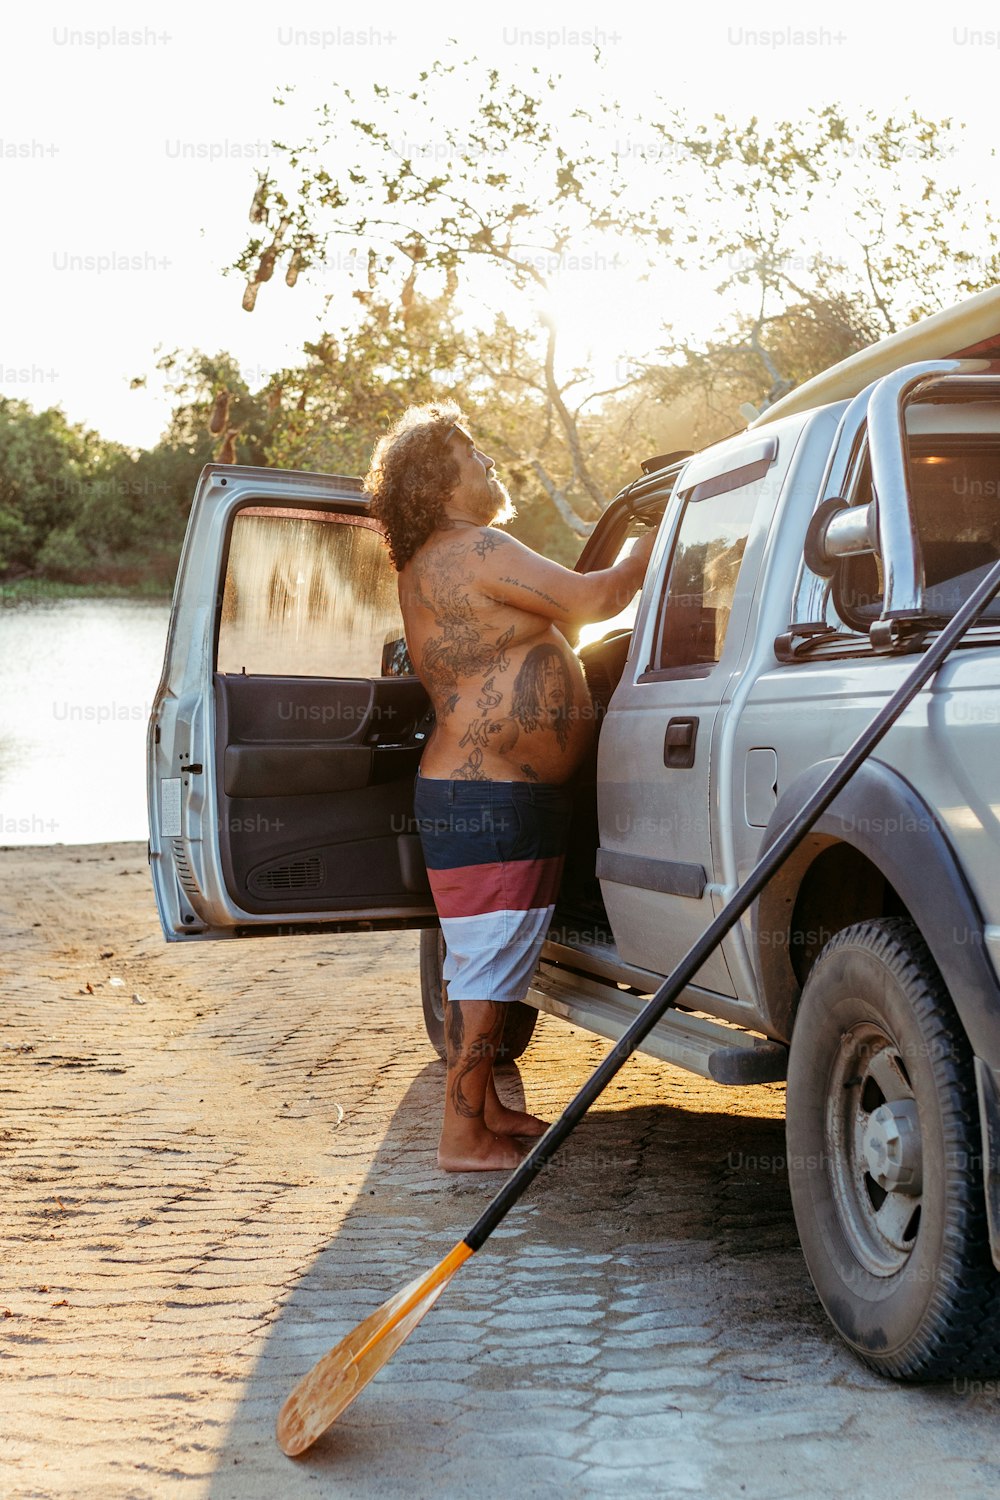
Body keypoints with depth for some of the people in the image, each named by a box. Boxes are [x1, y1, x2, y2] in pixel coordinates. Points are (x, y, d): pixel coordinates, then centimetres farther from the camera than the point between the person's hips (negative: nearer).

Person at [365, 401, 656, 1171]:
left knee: (491, 966, 18)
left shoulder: (431, 565, 18)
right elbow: (593, 598, -14)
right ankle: (465, 1138, 4)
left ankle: (483, 1105, 31)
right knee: (485, 969, -4)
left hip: (483, 796, 11)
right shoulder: (476, 550, -15)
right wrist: (655, 542, 1)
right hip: (486, 804, -11)